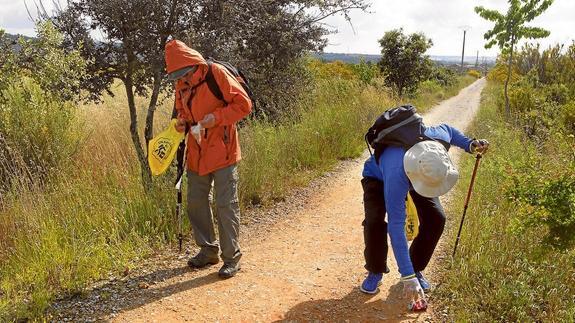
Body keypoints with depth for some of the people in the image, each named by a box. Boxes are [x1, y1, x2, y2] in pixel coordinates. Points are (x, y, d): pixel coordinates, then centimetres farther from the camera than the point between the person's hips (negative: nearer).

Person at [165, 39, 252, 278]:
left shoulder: (217, 73, -12)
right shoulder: (181, 84, 8)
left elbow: (243, 104, -13)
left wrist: (214, 118, -21)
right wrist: (182, 121, 1)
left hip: (222, 152, -7)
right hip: (196, 153, 7)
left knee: (226, 204, -3)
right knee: (195, 202, 13)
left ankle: (231, 257, 11)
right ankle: (208, 250, 30)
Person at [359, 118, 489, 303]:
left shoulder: (438, 136, -35)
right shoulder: (396, 176, -47)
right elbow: (396, 226, -44)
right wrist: (408, 277, -44)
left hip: (419, 169, 5)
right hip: (378, 177, -4)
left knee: (435, 218, -14)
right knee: (374, 220, -27)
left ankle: (416, 268, 8)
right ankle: (375, 271, -1)